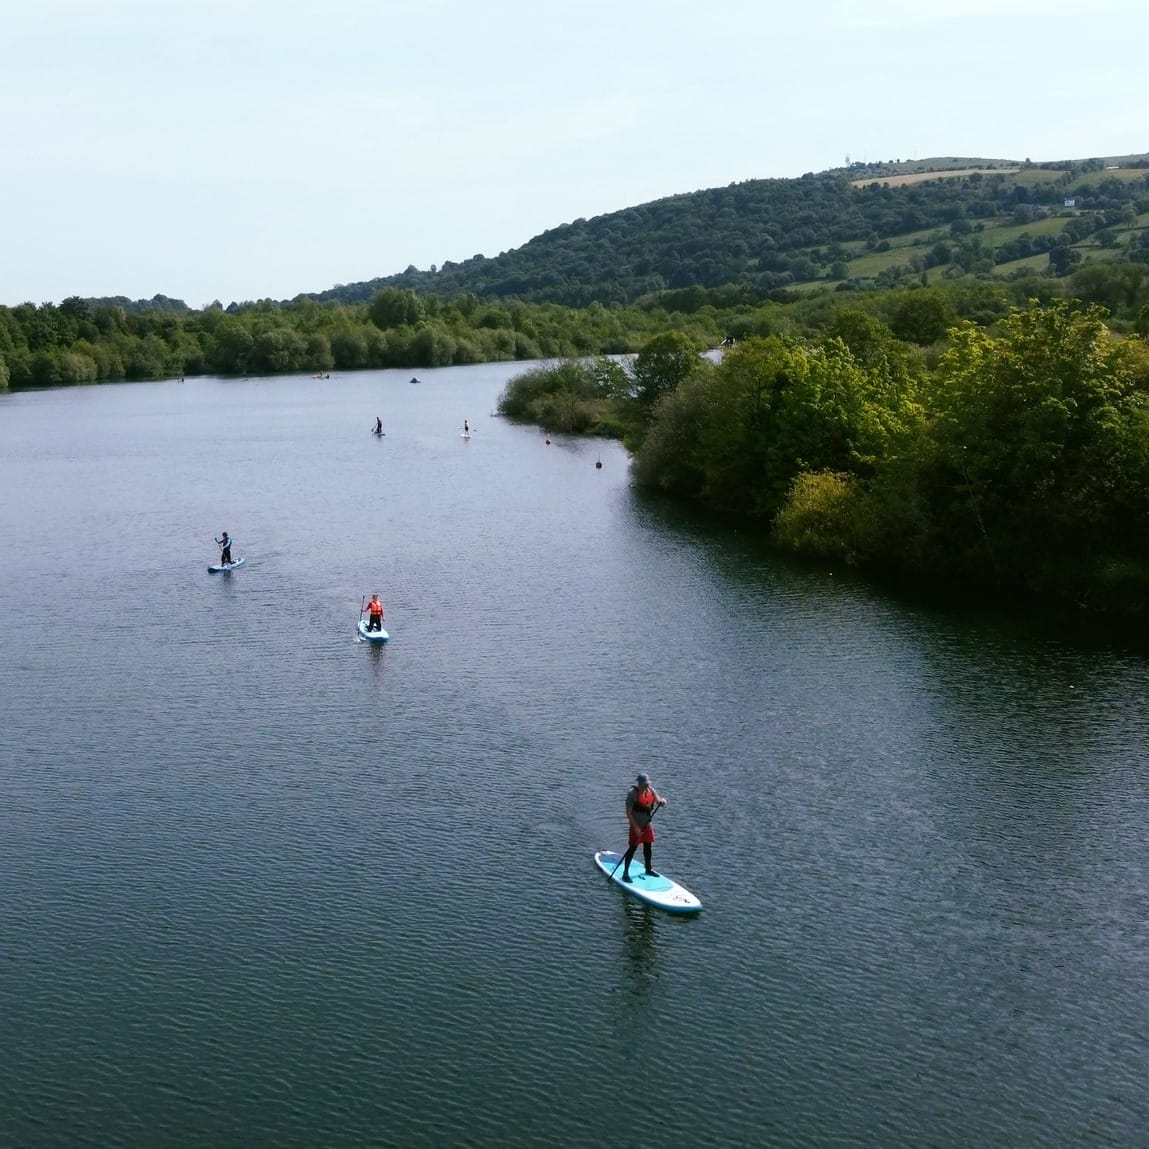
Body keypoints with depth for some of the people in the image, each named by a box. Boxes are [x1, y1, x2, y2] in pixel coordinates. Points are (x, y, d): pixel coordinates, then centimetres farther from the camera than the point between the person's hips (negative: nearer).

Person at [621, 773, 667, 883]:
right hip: (636, 825, -7)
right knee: (633, 848, -6)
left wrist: (662, 801, -24)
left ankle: (648, 869, 35)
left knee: (648, 846, 18)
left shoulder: (651, 790, 1)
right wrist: (635, 827, -22)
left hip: (647, 824, 7)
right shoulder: (632, 793, -19)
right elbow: (628, 812, -19)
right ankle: (625, 873, -1)